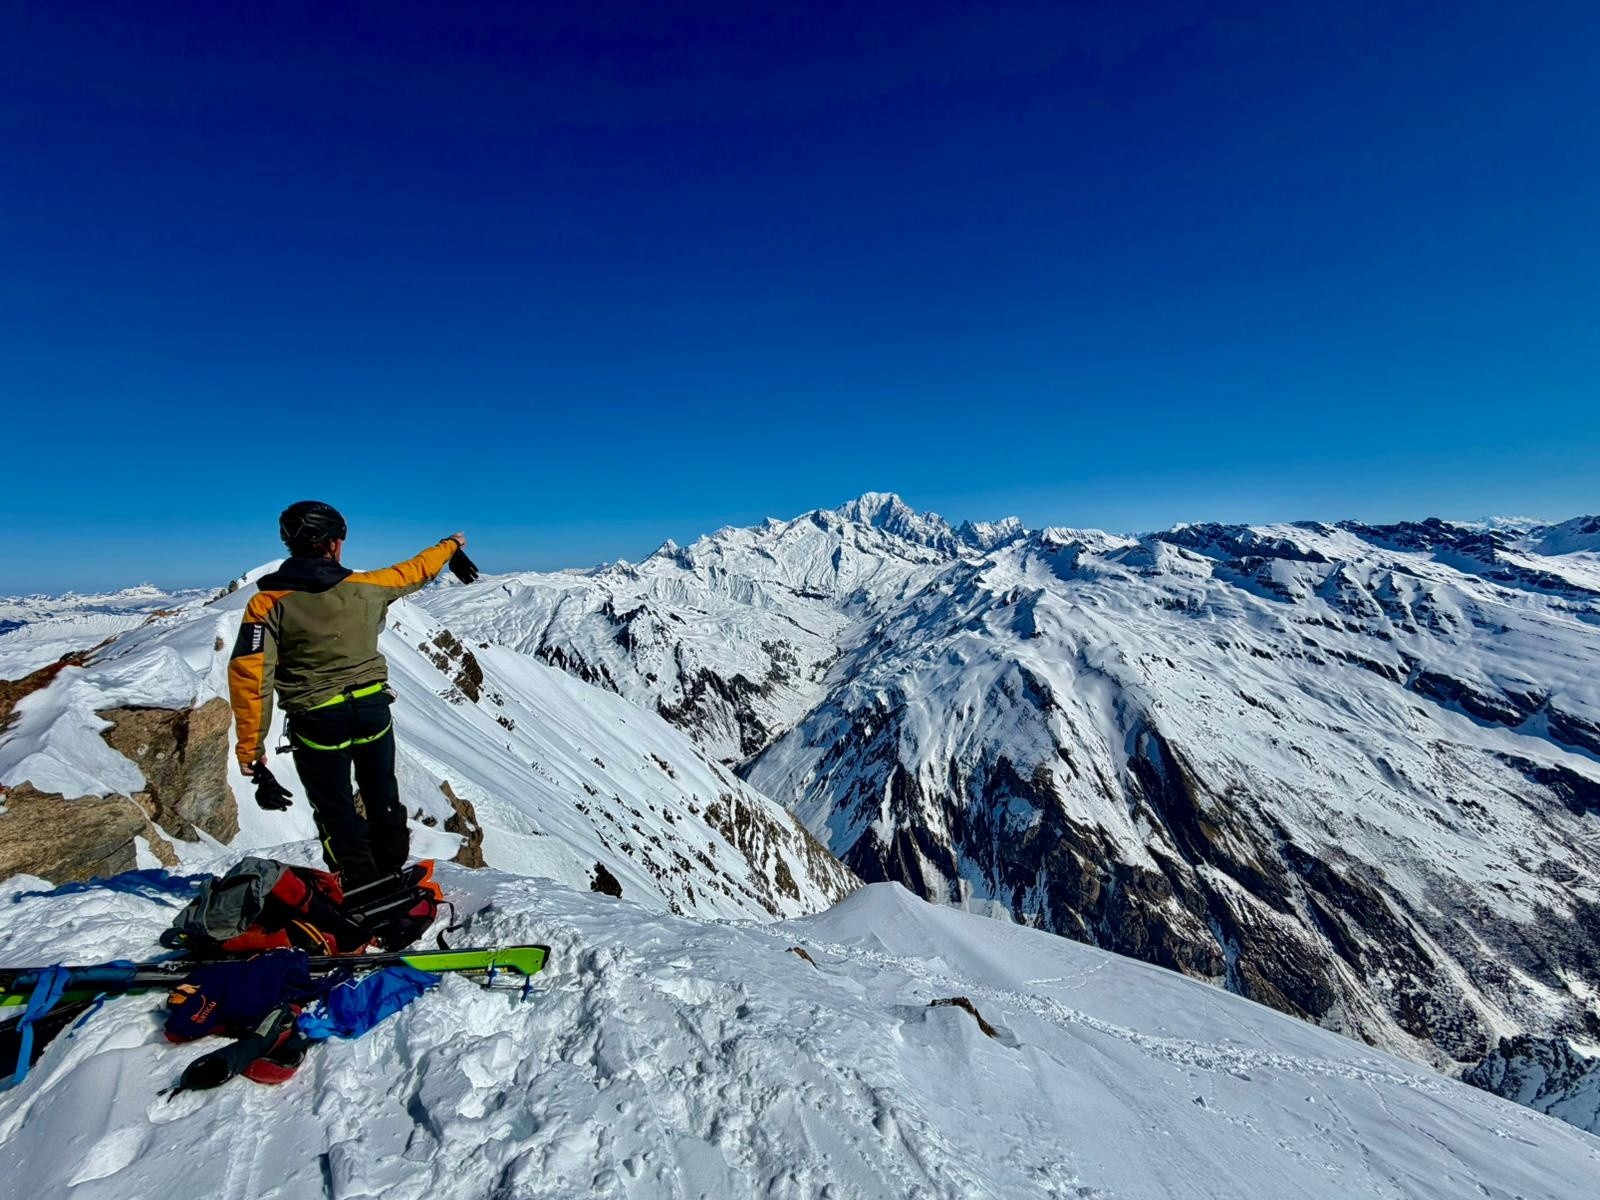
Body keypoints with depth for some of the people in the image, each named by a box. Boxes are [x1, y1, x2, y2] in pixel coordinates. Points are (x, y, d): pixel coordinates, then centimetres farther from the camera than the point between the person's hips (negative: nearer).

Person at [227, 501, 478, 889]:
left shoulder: (267, 603, -11)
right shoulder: (365, 588, -5)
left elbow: (249, 674, -16)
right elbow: (414, 571, 13)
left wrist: (250, 745, -9)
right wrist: (451, 545, 32)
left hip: (318, 721, -2)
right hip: (373, 708, 3)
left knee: (337, 814, 11)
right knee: (383, 802, 20)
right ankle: (394, 883, 34)